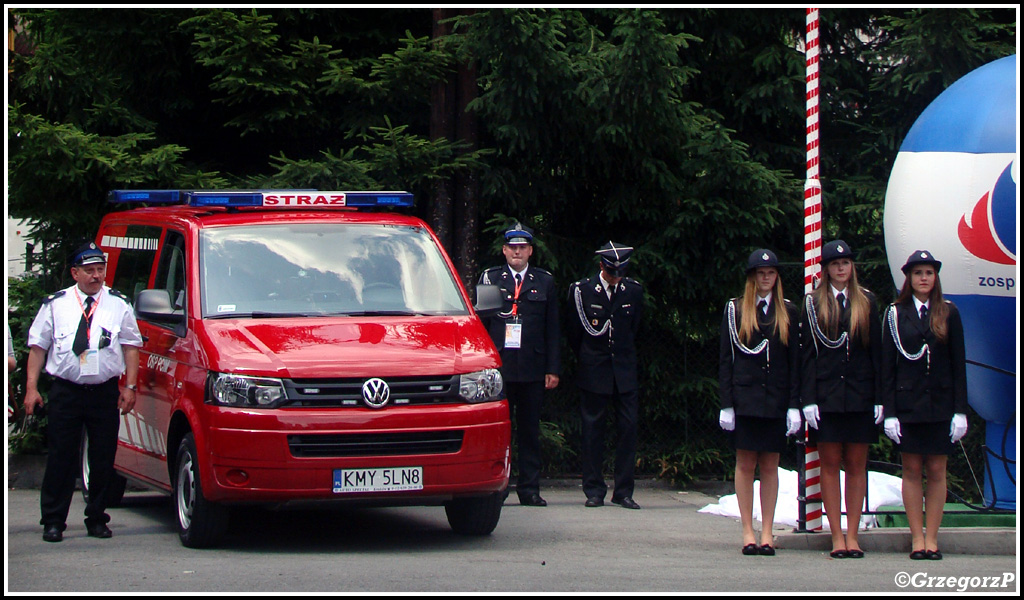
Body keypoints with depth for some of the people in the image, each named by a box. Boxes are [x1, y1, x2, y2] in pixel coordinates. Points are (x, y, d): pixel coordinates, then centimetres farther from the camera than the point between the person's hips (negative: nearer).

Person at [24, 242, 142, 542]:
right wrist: (31, 387, 0)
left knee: (103, 460, 3)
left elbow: (131, 346, 8)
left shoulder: (119, 304, 8)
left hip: (105, 391, 1)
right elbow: (37, 346, 8)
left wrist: (129, 386, -1)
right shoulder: (55, 304, 7)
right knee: (60, 458, -1)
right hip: (65, 391, -1)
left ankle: (97, 518, 14)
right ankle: (53, 521, 5)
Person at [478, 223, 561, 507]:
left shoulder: (545, 281, 11)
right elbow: (480, 323, 7)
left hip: (532, 368, 1)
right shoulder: (490, 279, 9)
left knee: (530, 431, 4)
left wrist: (553, 369, 3)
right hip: (498, 367, -1)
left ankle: (529, 490, 7)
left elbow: (552, 330, 10)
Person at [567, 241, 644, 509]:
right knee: (592, 429, 1)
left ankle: (623, 491, 3)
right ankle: (594, 491, 7)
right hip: (594, 372, -2)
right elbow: (575, 334, 6)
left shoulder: (633, 291, 3)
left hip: (625, 370, 2)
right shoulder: (581, 291, -5)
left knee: (628, 427, -2)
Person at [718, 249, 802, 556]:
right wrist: (726, 403, -4)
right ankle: (748, 532, 5)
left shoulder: (788, 312, 7)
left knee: (770, 466, 4)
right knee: (745, 465, 1)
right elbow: (725, 358, 3)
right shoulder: (735, 310, 4)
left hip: (776, 400, 1)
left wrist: (794, 405, -1)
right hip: (745, 398, -1)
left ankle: (767, 532, 7)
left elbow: (795, 361, 6)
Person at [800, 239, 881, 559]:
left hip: (860, 396, 1)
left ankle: (852, 536, 8)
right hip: (826, 395, -1)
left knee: (857, 465, 3)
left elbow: (876, 351, 7)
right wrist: (808, 399, -7)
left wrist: (879, 398, 0)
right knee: (830, 464, 0)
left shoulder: (866, 302, 8)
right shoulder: (813, 303, 4)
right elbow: (806, 353, 1)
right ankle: (837, 537, 3)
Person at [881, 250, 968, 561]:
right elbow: (887, 366, 2)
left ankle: (932, 538, 7)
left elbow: (958, 363, 3)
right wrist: (889, 412, -5)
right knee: (912, 471, 2)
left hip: (940, 403, 0)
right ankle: (917, 538, 7)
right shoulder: (896, 314, 3)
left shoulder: (948, 313, 4)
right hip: (908, 403, 0)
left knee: (937, 471, 2)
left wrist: (960, 410, -3)